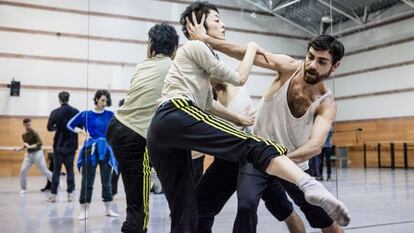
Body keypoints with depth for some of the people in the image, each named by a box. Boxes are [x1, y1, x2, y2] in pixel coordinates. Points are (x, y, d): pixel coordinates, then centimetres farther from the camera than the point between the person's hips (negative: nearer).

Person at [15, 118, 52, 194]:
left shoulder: (34, 133, -14)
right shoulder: (24, 135, 7)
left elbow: (40, 143, -26)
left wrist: (30, 146, -30)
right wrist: (19, 149, 9)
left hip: (37, 153, -6)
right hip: (29, 154, 6)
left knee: (44, 171, -2)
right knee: (23, 170, -4)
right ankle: (23, 188, 11)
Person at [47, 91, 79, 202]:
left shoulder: (55, 112, -6)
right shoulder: (75, 112, -4)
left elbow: (49, 128, -2)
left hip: (58, 145, -1)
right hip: (71, 145, 1)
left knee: (56, 170, 5)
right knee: (70, 169, 9)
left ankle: (53, 194, 5)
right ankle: (70, 193, 8)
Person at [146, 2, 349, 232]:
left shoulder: (198, 53, 34)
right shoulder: (195, 46, 7)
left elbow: (208, 103, 41)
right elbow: (238, 78, 6)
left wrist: (238, 118, 45)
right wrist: (252, 48, 21)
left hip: (159, 130, 9)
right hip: (177, 115, -9)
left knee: (184, 214, 5)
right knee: (253, 146, -25)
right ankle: (311, 185, -48)